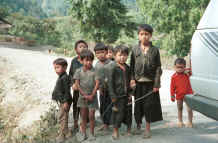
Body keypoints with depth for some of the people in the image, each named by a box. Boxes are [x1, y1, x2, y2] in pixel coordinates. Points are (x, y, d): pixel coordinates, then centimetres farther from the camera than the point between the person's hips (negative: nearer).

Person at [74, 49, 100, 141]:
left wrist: (92, 95, -14)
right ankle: (83, 134, 21)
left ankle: (92, 134, 14)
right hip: (82, 96, 2)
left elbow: (97, 83, -10)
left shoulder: (94, 71, -8)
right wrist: (84, 95, -11)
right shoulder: (79, 71, -3)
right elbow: (77, 84, -5)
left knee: (91, 116, 1)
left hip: (92, 97, -2)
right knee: (83, 116, 11)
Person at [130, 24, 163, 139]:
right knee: (138, 104, 9)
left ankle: (148, 128, 15)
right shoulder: (135, 49, 3)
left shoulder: (154, 50, -1)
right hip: (138, 82, 1)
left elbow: (158, 68, -1)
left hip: (150, 82, -1)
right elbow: (132, 66, 5)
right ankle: (138, 125, 28)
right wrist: (132, 79, -7)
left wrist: (156, 84, -6)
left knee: (149, 105, 3)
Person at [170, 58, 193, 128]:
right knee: (180, 109, 14)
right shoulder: (174, 77, -5)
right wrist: (172, 96, -3)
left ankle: (190, 122, 9)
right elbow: (172, 87, -2)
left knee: (189, 109, -2)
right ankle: (180, 122, 27)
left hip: (188, 94, 0)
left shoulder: (186, 73, -2)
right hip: (179, 96, 0)